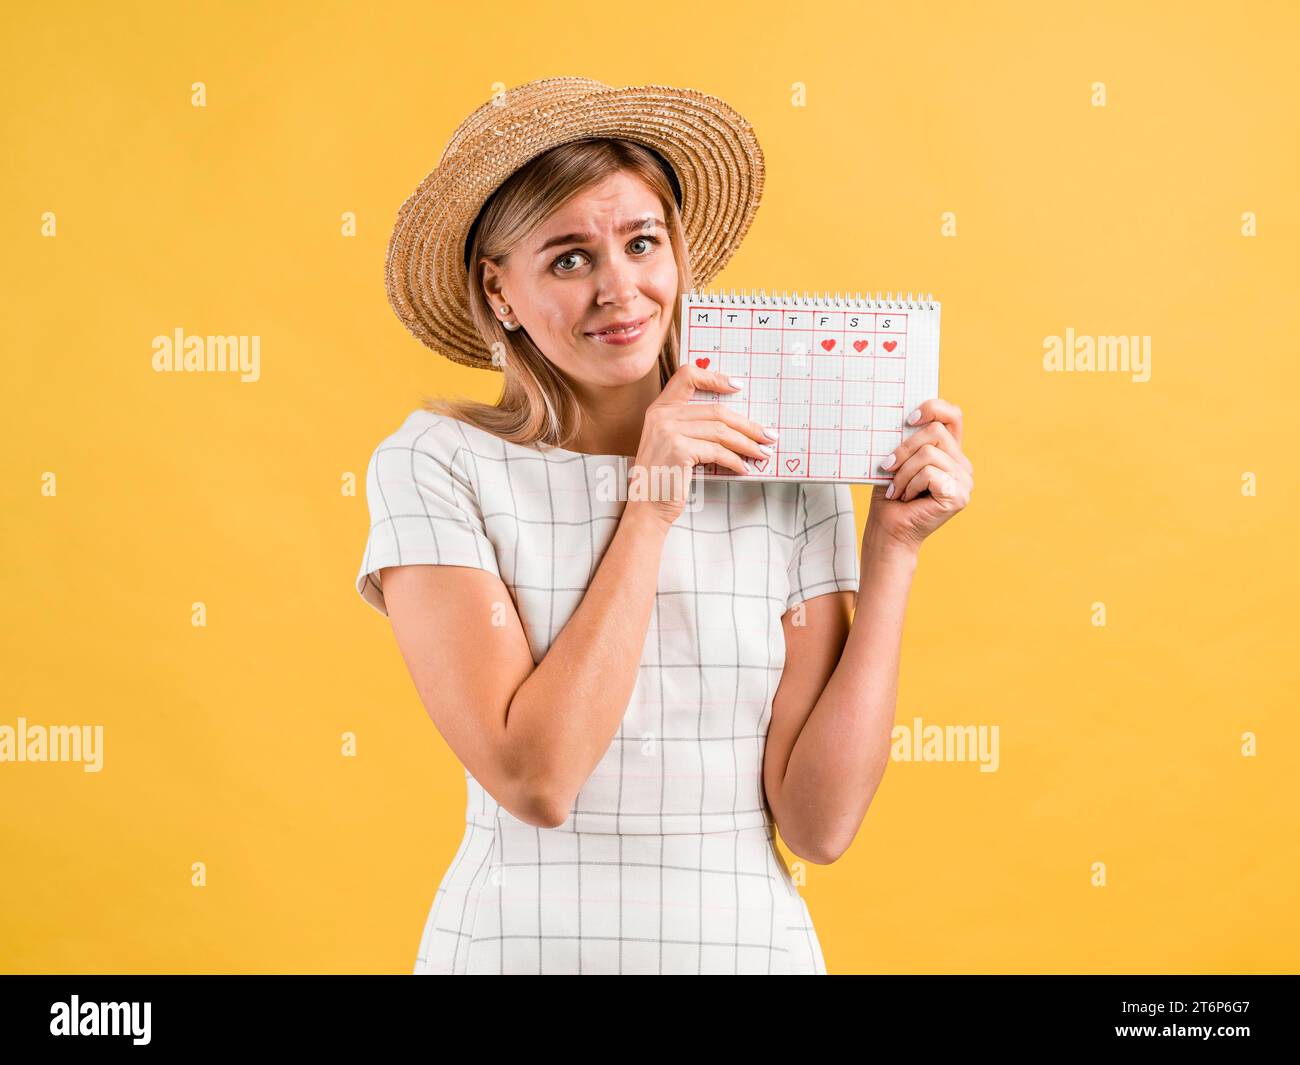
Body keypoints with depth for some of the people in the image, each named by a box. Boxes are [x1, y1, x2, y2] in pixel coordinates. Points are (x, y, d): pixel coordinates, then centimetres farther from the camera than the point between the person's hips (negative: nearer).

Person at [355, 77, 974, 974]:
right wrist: (652, 502, -18)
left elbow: (820, 822, -9)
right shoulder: (438, 465, -11)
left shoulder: (790, 476, -6)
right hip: (516, 941, -1)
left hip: (748, 939, 2)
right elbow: (535, 780, -19)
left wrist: (894, 547, -12)